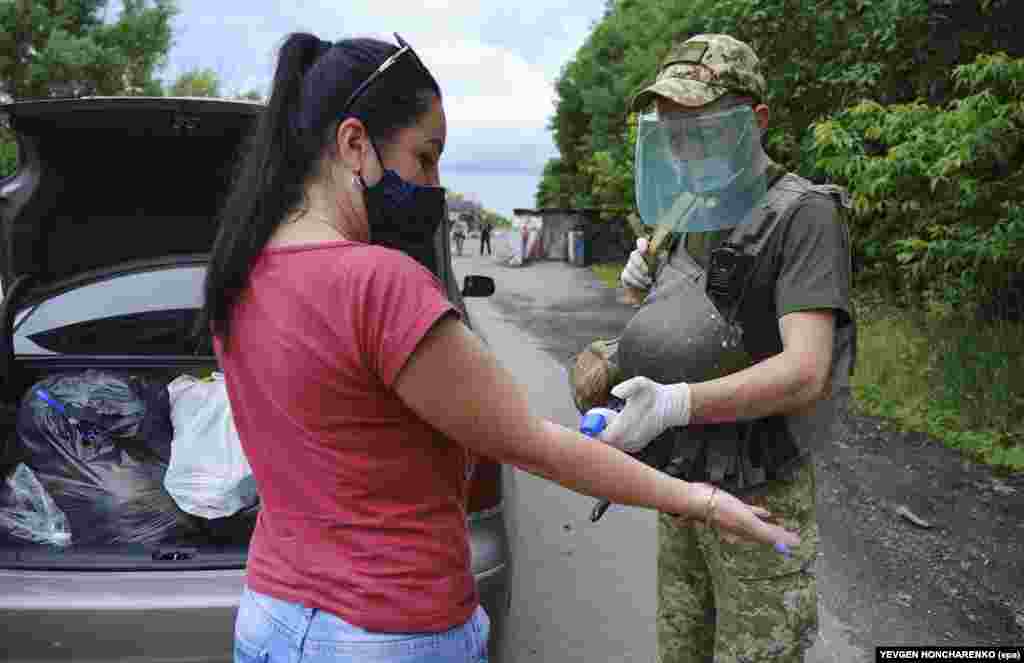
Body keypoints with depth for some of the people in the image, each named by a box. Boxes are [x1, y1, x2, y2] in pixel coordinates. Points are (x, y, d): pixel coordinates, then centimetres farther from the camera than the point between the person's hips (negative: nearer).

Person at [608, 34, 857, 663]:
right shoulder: (697, 222, 7)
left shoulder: (805, 216, -17)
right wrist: (651, 285, -3)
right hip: (684, 482, 7)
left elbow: (804, 373, -27)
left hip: (760, 499, -7)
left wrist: (674, 404, -41)